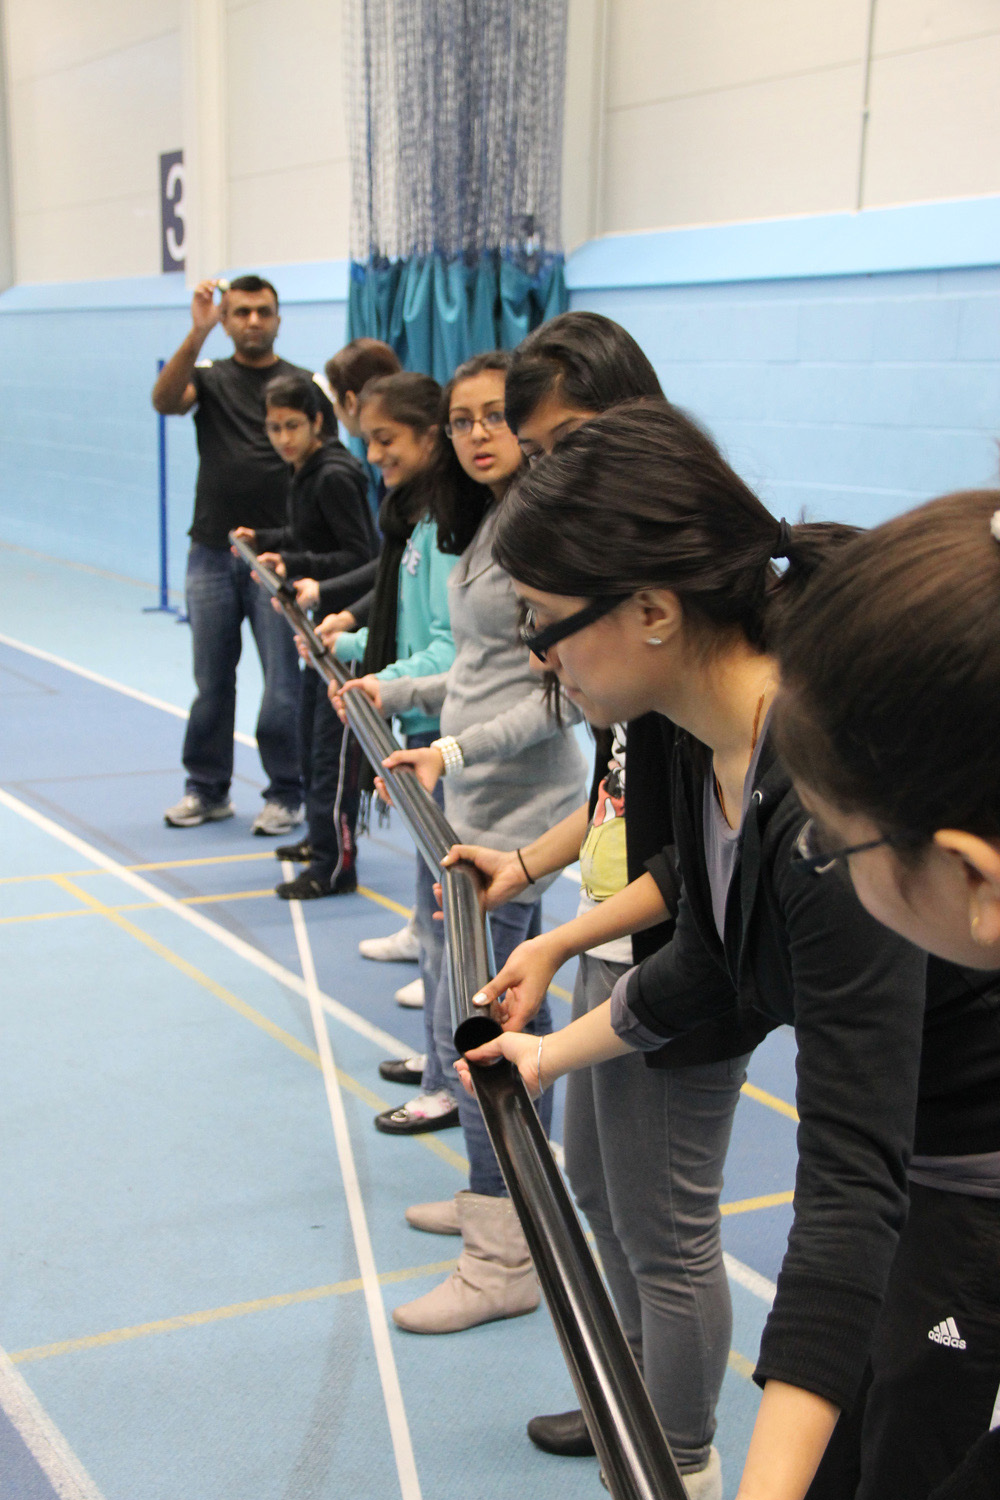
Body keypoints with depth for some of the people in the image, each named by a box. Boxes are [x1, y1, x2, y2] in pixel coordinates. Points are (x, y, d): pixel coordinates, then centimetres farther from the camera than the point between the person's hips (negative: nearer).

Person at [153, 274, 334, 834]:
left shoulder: (305, 385, 5)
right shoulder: (208, 377, 8)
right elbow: (165, 400, -13)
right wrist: (198, 333, -24)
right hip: (213, 552, 2)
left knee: (284, 681, -1)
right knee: (212, 679, 10)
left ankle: (286, 794, 11)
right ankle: (208, 789, 23)